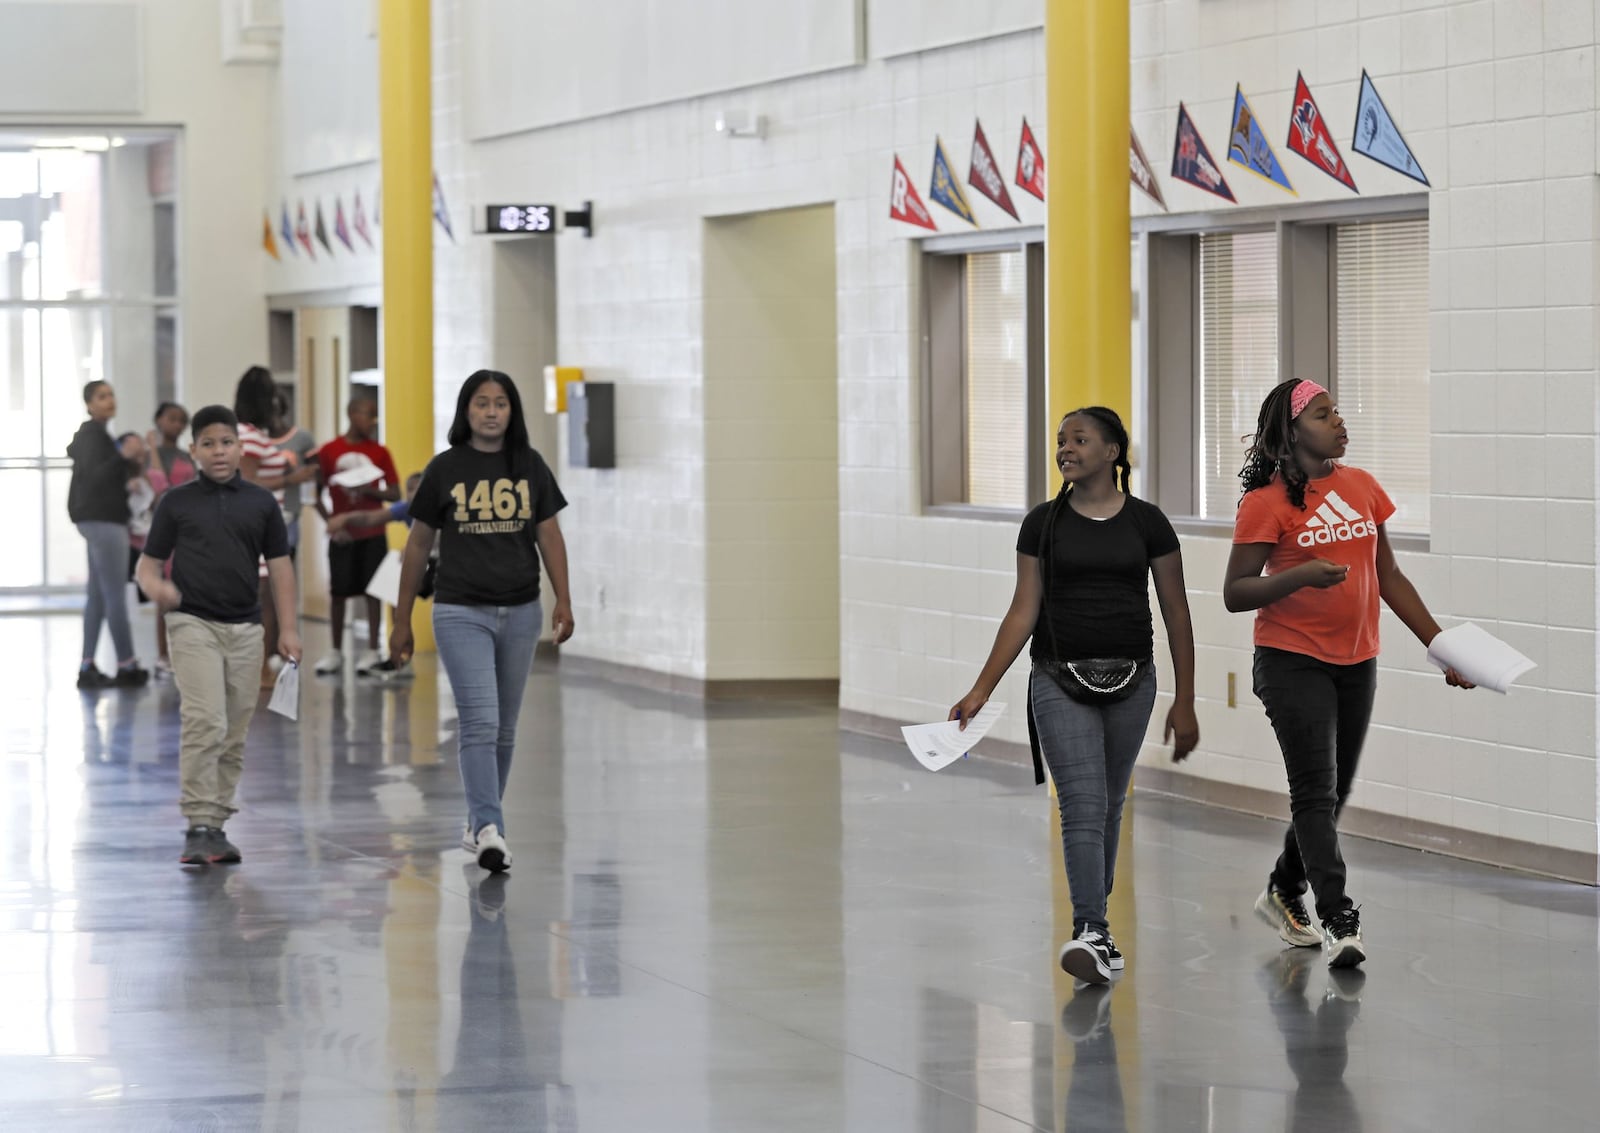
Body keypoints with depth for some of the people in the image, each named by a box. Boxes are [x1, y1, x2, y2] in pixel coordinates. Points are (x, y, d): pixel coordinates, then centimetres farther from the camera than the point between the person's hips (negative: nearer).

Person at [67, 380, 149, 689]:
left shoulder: (93, 433, 18)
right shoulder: (94, 433, -11)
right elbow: (94, 476, -23)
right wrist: (124, 456, -31)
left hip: (98, 520, 11)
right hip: (103, 520, -11)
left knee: (98, 595, 8)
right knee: (116, 595, -10)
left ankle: (87, 668, 6)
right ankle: (127, 667, -10)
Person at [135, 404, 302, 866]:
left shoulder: (261, 503, 9)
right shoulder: (176, 502, 4)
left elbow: (279, 567, 10)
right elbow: (149, 564, 6)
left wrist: (288, 628, 2)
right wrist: (156, 587, -18)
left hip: (245, 629, 3)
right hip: (193, 624, -3)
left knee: (234, 735, 5)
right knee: (204, 722, -17)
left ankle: (216, 826, 14)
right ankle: (198, 827, -17)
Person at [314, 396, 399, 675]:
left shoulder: (379, 452, 1)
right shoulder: (329, 451, -1)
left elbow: (395, 494, 1)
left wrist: (369, 490, -16)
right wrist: (330, 522, -9)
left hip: (372, 532, 0)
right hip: (341, 534, 0)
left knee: (372, 590, 1)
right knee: (338, 591, 4)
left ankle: (372, 651, 8)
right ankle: (336, 652, 13)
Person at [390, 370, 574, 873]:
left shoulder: (531, 467, 5)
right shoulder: (445, 469, -1)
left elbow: (549, 535, 8)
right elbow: (418, 545, 4)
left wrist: (563, 600, -5)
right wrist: (402, 621, 4)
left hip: (520, 613, 3)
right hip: (461, 612, -3)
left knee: (503, 730, 10)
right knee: (480, 723, -15)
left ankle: (477, 824, 23)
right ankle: (489, 831, -21)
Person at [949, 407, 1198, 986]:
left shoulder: (1147, 522, 0)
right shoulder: (1044, 523, 0)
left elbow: (1176, 614, 3)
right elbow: (1023, 611, 2)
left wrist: (1184, 703, 1)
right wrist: (981, 690, -5)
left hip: (1130, 680, 1)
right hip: (1061, 679, -1)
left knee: (1109, 806, 11)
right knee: (1083, 805, -14)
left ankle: (1094, 922, 25)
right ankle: (1091, 934, -21)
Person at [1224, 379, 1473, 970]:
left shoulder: (1362, 487, 8)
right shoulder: (1266, 502, -9)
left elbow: (1388, 577, 16)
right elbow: (1235, 593, -11)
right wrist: (1300, 576, -27)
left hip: (1356, 662, 6)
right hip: (1293, 661, -6)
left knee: (1333, 791, 13)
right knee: (1317, 792, -12)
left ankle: (1284, 894, 33)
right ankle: (1339, 922, -15)